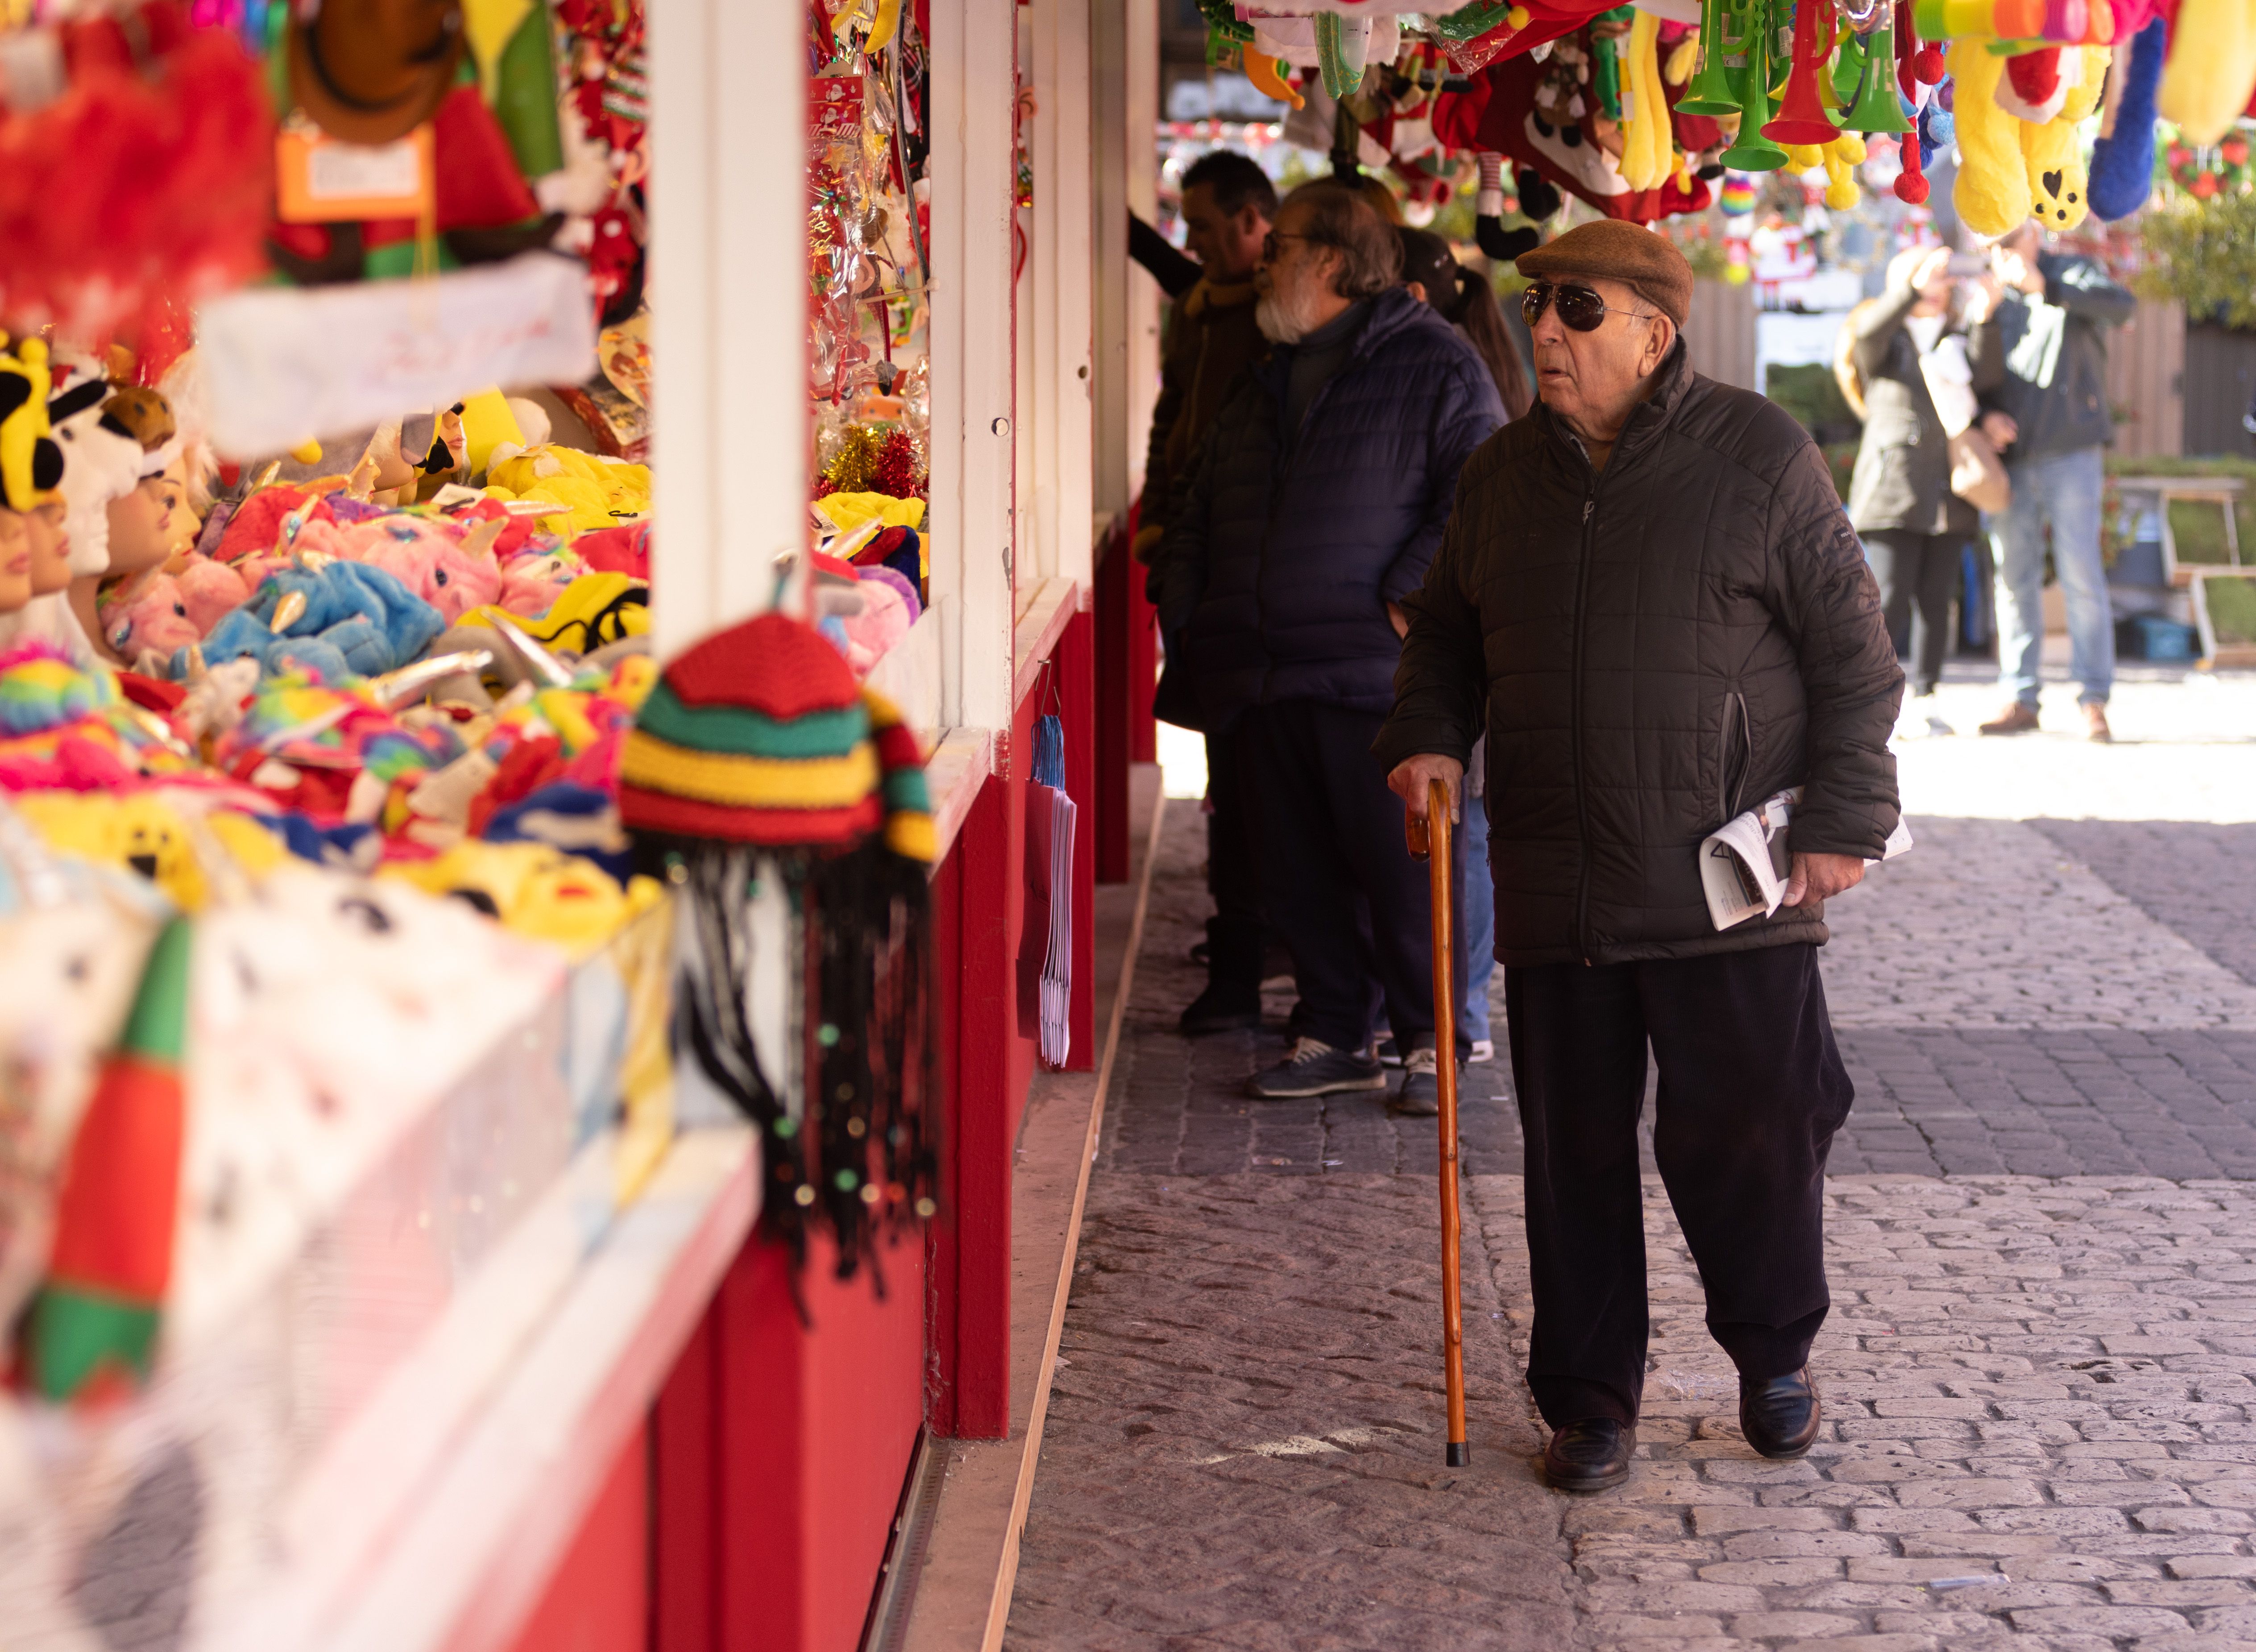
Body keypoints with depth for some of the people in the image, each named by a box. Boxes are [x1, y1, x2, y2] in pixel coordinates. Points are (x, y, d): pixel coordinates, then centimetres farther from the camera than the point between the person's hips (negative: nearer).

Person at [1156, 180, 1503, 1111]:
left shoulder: (1433, 363, -3)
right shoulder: (1266, 382, 21)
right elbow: (1200, 513, 26)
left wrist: (1410, 599, -17)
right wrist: (1186, 613, 13)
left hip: (1371, 674, -7)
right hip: (1264, 677, 7)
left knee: (1398, 866, -5)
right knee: (1297, 872, 9)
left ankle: (1429, 1043, 6)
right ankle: (1335, 1038, 18)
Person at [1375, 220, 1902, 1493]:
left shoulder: (1761, 457, -2)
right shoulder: (1504, 474, 11)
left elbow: (1851, 649, 0)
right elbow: (1447, 632, 23)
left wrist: (1846, 817, -6)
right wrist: (1428, 736, 4)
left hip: (1730, 883, -4)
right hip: (1554, 886, 4)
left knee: (1750, 1127, 0)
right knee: (1575, 1147, 6)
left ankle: (1776, 1354, 24)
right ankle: (1591, 1394, 18)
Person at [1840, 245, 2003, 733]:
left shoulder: (1956, 338, 18)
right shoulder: (1883, 340, 6)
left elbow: (1987, 377, -1)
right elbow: (1869, 332, -19)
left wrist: (1984, 318, -9)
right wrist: (1915, 288, -28)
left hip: (1947, 490, 4)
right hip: (1893, 486, -4)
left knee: (1936, 599, 0)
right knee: (1891, 597, -11)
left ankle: (1924, 700, 4)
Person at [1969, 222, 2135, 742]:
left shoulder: (2069, 273, 1)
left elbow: (2121, 305, -20)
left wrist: (2047, 289, -33)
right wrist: (1986, 413, -6)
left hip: (2070, 454, -5)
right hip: (2012, 458, 5)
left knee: (2080, 574, -7)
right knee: (2014, 579, 5)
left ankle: (2094, 701, -5)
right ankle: (2020, 700, 9)